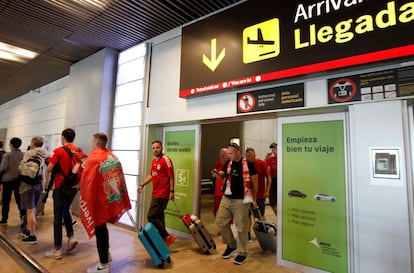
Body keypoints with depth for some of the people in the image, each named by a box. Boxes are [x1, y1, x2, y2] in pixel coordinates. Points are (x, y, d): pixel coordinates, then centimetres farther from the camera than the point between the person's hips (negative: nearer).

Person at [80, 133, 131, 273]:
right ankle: (106, 254, 37)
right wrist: (121, 199, 15)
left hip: (98, 200, -7)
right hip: (111, 199, 7)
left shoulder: (93, 157, -14)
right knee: (102, 226, 24)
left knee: (99, 230, 4)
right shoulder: (113, 157, 7)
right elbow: (120, 178, 9)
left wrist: (85, 199, 0)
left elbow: (86, 181, -14)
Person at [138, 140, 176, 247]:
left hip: (162, 194, -9)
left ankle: (167, 237, 2)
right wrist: (142, 185, 14)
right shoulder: (154, 161, 12)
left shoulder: (166, 160, -13)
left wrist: (171, 191, -18)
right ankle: (163, 237, 28)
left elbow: (171, 176, -15)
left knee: (151, 216, -8)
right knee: (158, 216, 15)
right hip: (156, 193, 9)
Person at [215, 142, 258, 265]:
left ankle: (242, 253, 23)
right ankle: (231, 245, 31)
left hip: (241, 201, -6)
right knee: (220, 222, 10)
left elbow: (254, 182, -3)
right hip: (226, 199, 6)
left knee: (241, 227, 3)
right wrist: (218, 174, -8)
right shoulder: (228, 164, 7)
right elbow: (222, 174, 17)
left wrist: (253, 198, 0)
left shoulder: (248, 164, -9)